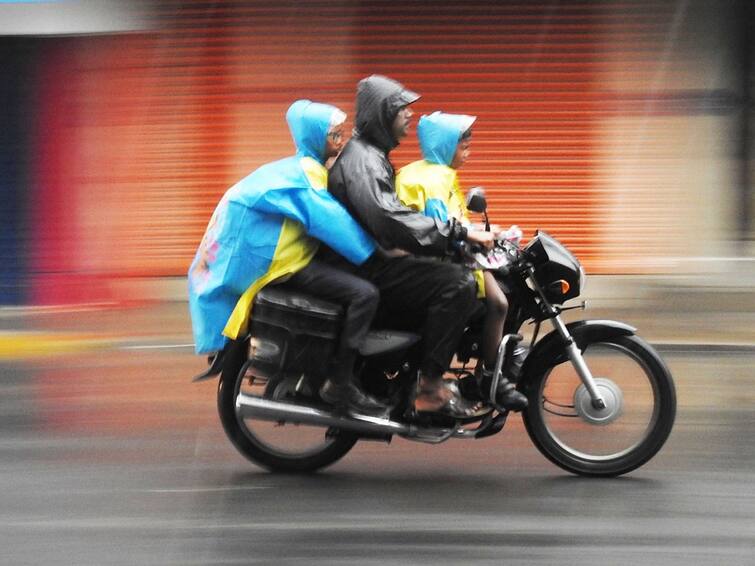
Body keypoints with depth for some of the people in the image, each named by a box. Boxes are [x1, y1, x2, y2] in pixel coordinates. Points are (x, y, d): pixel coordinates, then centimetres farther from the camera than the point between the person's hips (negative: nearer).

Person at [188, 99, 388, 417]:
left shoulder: (308, 166, 17)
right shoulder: (304, 172, -14)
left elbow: (329, 217, 21)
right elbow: (328, 219, -22)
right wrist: (371, 249, -18)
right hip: (289, 261, -11)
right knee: (364, 294, -24)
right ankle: (339, 385, -22)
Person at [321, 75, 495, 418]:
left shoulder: (374, 155, 19)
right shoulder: (361, 159, -16)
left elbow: (396, 213, 27)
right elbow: (389, 219, -31)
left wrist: (455, 234, 18)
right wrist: (460, 233, -29)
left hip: (375, 262, 11)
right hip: (366, 271, -11)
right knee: (458, 284, -22)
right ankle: (429, 387, -22)